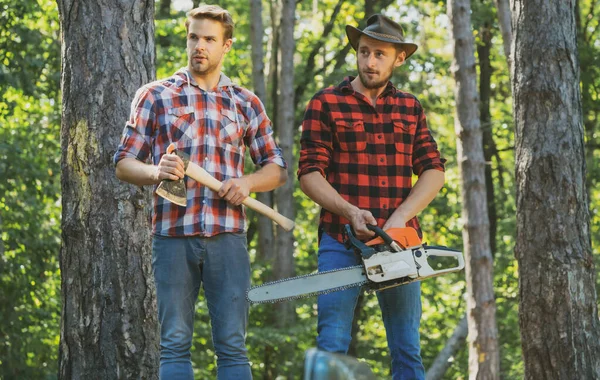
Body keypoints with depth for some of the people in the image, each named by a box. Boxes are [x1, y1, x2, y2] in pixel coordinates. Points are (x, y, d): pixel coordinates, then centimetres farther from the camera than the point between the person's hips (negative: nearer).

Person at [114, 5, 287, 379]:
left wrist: (247, 182, -6)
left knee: (233, 346, 1)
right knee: (175, 344, 2)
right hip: (173, 235, -1)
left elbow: (276, 169, 16)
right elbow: (124, 163, 8)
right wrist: (156, 172, -14)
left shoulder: (246, 103, 13)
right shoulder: (155, 96, 8)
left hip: (228, 236, 1)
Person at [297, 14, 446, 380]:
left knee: (408, 350, 4)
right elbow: (310, 173, -3)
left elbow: (433, 171, 6)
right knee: (333, 346, -8)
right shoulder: (326, 104, 2)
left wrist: (400, 217, -10)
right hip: (342, 240, -3)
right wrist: (350, 212, -18)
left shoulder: (410, 108, 12)